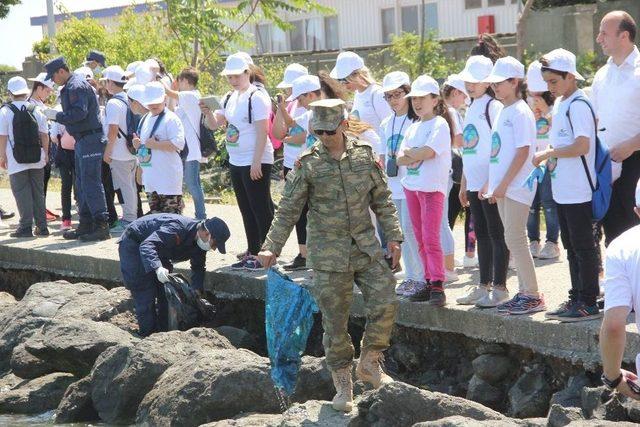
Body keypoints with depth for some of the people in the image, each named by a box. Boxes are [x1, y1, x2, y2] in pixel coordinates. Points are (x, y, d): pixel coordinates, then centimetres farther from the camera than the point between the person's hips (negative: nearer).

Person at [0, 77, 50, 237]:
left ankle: (26, 226, -2)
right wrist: (46, 154, 15)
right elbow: (45, 135, 6)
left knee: (22, 192, 1)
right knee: (38, 192, 10)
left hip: (16, 161, -4)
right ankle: (42, 226, 11)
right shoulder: (36, 110, 5)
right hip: (37, 159, 4)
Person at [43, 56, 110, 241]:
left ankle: (102, 226, -11)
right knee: (82, 184, 14)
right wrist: (56, 115, 10)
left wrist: (56, 115, -15)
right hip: (82, 141, 11)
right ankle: (86, 226, 20)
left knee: (91, 183, -11)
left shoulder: (76, 86, -14)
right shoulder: (71, 86, 18)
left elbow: (79, 113, -24)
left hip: (90, 140, -11)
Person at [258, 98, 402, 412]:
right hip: (329, 254, -2)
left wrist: (394, 236, 5)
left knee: (385, 302, -7)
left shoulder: (364, 154, 3)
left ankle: (369, 362, 14)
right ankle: (343, 383, 14)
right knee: (335, 319, 0)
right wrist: (271, 247, -8)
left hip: (366, 246, 3)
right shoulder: (307, 164, -5)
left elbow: (382, 200, 9)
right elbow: (288, 209, -2)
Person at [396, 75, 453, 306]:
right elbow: (400, 159, 8)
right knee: (420, 239, 9)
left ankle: (438, 286, -12)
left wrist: (409, 152, -2)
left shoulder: (439, 124, -6)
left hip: (432, 187, -8)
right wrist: (418, 156, -10)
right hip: (412, 186, 8)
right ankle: (429, 282, 14)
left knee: (431, 238, -13)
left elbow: (427, 152, -19)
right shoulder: (413, 128, 16)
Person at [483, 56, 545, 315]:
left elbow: (523, 152, -18)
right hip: (502, 186, 9)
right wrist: (490, 182, 17)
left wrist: (503, 184, -19)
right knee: (513, 240, 10)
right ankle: (524, 292, 16)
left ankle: (532, 296, -4)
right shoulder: (503, 112, 15)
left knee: (515, 239, -9)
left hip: (517, 186, -9)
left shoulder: (520, 112, -12)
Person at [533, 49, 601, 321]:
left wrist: (547, 154, -17)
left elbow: (582, 146, -24)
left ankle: (589, 303, 2)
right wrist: (552, 156, 6)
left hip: (578, 191, -10)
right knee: (571, 246, 15)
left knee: (583, 245, -4)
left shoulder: (578, 105, -15)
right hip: (562, 190, 10)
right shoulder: (559, 104, 14)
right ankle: (576, 299, 23)